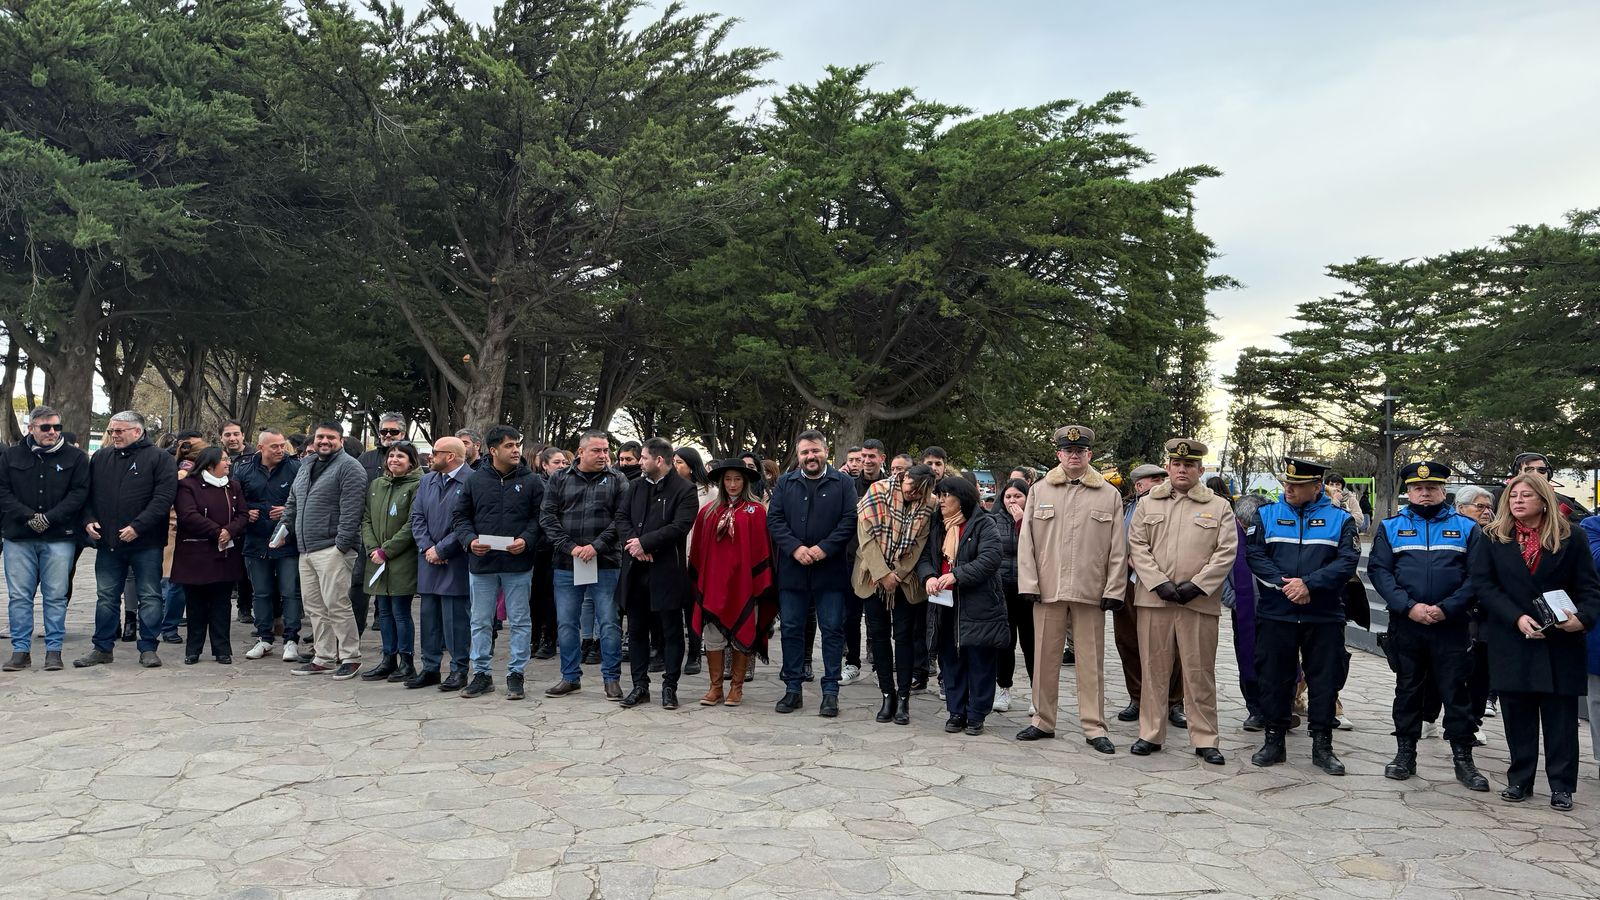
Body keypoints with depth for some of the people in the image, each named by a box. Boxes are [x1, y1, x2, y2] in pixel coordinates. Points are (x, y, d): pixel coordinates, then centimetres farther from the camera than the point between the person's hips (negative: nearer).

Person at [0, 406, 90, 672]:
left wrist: (49, 518, -12)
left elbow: (79, 493, -3)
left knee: (56, 596, 2)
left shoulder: (74, 457, 4)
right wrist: (29, 517, -11)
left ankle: (54, 650, 10)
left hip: (59, 538, -1)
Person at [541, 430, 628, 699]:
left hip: (605, 565, -2)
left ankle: (612, 678, 12)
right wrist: (570, 547, -10)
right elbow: (547, 516, 0)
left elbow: (621, 518, -5)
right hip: (566, 565, 2)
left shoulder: (617, 480, 4)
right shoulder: (559, 479, 7)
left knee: (609, 623, 1)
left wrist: (596, 546, -15)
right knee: (566, 623, 9)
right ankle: (570, 677, 22)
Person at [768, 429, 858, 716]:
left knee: (832, 630, 2)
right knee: (791, 629, 8)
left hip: (830, 569, -2)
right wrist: (795, 548, -13)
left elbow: (850, 520, -5)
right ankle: (792, 689, 18)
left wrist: (824, 548, -15)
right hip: (792, 569, 2)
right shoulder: (784, 483, 9)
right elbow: (774, 519, 2)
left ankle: (830, 692, 10)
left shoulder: (843, 483, 3)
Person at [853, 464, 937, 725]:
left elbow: (920, 546, -5)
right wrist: (883, 573, -15)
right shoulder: (877, 491, -10)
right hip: (874, 576, 1)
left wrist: (897, 574, -10)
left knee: (903, 636, 0)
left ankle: (903, 698, 6)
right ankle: (888, 695, 12)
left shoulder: (929, 506, -9)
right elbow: (867, 534, -12)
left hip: (906, 580, -1)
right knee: (879, 635, 4)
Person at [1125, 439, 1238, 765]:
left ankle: (1205, 740, 13)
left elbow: (1226, 553, 0)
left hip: (1200, 602, -1)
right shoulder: (1147, 504, 10)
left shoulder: (1219, 507, 7)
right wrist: (1159, 583, -9)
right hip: (1154, 599, 1)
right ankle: (1150, 734, 16)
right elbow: (1137, 548, 4)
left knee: (1200, 673, 3)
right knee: (1154, 668, 7)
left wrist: (1195, 585, -10)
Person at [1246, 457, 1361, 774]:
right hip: (1275, 614, 1)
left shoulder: (1340, 519, 3)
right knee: (1274, 678, 6)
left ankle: (1322, 745, 16)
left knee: (1324, 680, 5)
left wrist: (1309, 583, -18)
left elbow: (1348, 561, -8)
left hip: (1325, 617, 0)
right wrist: (1284, 585, -16)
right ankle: (1274, 741, 18)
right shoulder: (1268, 514, 5)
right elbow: (1255, 554, -4)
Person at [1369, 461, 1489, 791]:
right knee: (1407, 690, 10)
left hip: (1452, 625, -1)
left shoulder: (1465, 527, 5)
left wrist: (1446, 608, -13)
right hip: (1405, 624, 1)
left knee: (1455, 692, 4)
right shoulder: (1391, 527, 6)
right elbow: (1378, 570, -2)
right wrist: (1408, 606, -14)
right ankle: (1405, 754, 19)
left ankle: (1463, 760, 13)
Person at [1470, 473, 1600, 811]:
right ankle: (1520, 780, 17)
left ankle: (1562, 785, 12)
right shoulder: (1492, 539, 4)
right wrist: (1517, 618, -15)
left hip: (1561, 643, -1)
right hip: (1512, 641, 1)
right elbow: (1483, 584, -3)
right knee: (1517, 715, 7)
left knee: (1560, 715, 4)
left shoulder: (1570, 541, 3)